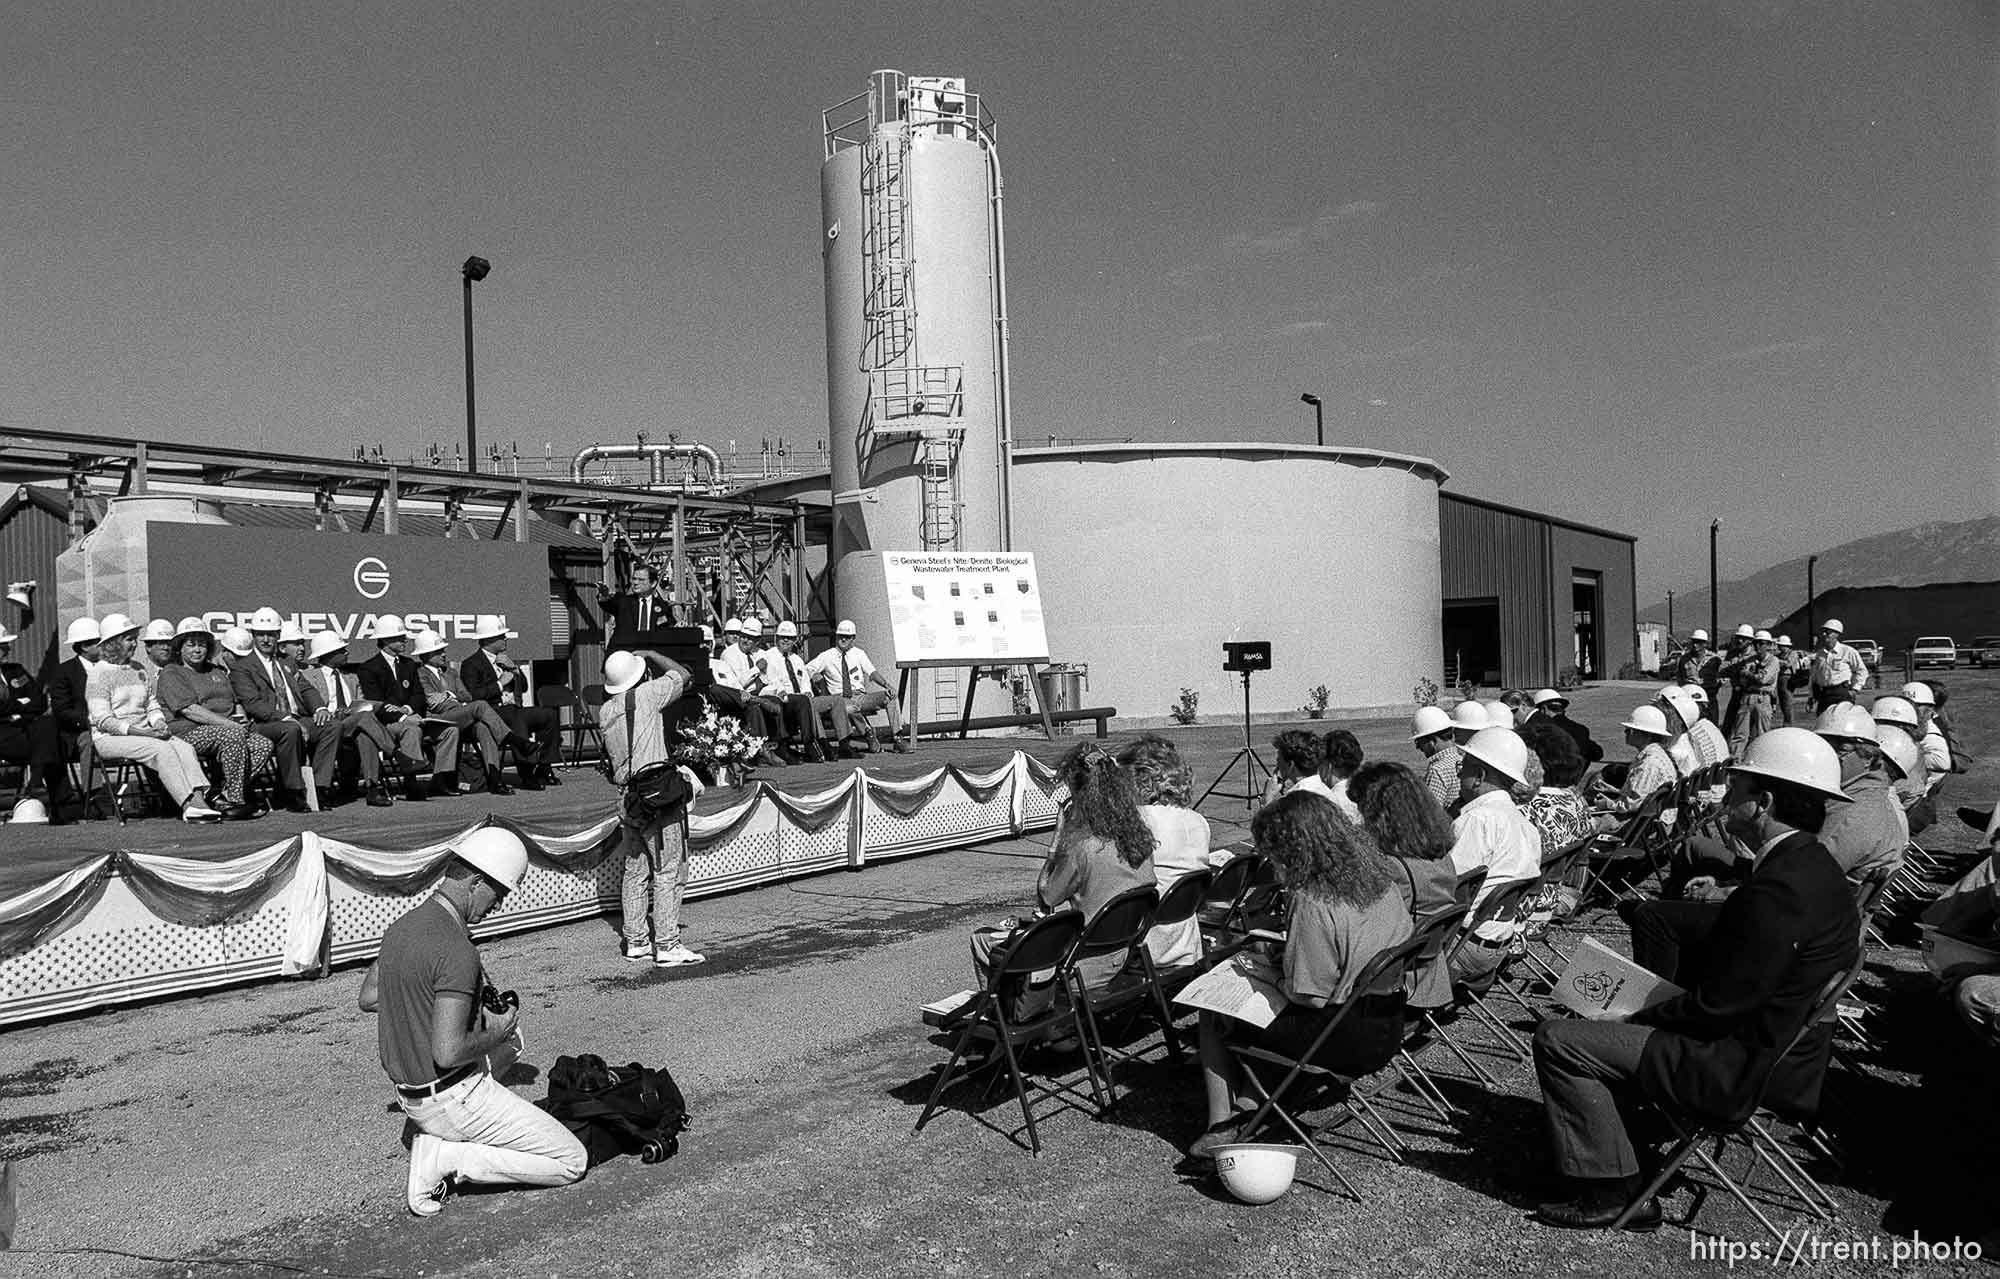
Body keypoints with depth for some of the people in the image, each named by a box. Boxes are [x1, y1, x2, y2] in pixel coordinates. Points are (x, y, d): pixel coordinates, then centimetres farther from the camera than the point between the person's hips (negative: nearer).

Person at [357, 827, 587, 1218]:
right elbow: (448, 1052, -29)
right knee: (571, 1161, -1)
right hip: (453, 1100, -8)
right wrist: (494, 1035, -10)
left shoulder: (404, 924, 2)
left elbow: (367, 999, 17)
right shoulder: (457, 950, -26)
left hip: (407, 1090, 8)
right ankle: (449, 1158, -5)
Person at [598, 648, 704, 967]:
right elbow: (681, 676, 5)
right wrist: (650, 655, 16)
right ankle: (667, 946, -2)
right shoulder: (645, 694, -9)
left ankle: (636, 942, 20)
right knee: (668, 871, -3)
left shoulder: (604, 711, 10)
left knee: (635, 871, 14)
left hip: (630, 795, 7)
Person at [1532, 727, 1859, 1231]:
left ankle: (1613, 1190, 1)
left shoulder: (1779, 891, -28)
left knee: (1557, 1040, -11)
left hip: (1745, 1068, -11)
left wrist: (1641, 1016, -8)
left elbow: (1717, 1004, -25)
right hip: (1771, 1044, 11)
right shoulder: (1809, 865, 6)